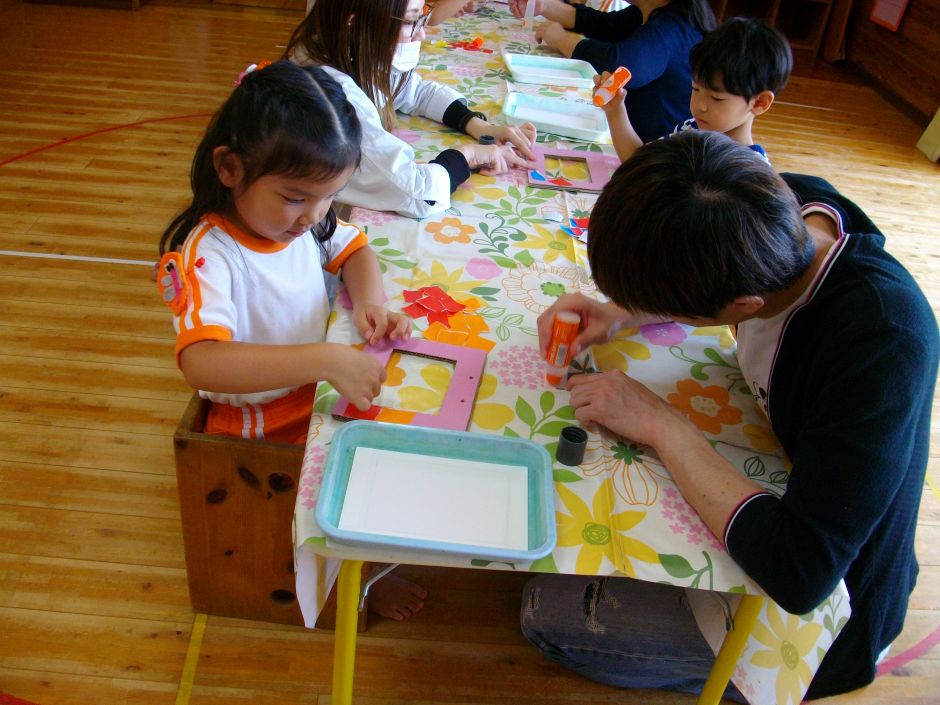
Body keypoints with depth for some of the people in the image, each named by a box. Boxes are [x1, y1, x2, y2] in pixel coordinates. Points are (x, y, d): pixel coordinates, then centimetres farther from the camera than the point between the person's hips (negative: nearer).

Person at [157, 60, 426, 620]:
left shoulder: (304, 217, -7)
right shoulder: (205, 256, -29)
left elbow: (354, 246, 11)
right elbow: (200, 362, -44)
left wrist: (371, 300, -11)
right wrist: (326, 360, -50)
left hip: (318, 386, 7)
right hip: (262, 427, -7)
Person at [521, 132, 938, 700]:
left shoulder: (883, 343, -39)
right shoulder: (786, 203, -19)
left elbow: (803, 574, -40)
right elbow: (705, 273, 6)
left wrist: (662, 424, -32)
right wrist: (621, 313, -12)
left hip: (826, 607, -6)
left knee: (549, 609, -10)